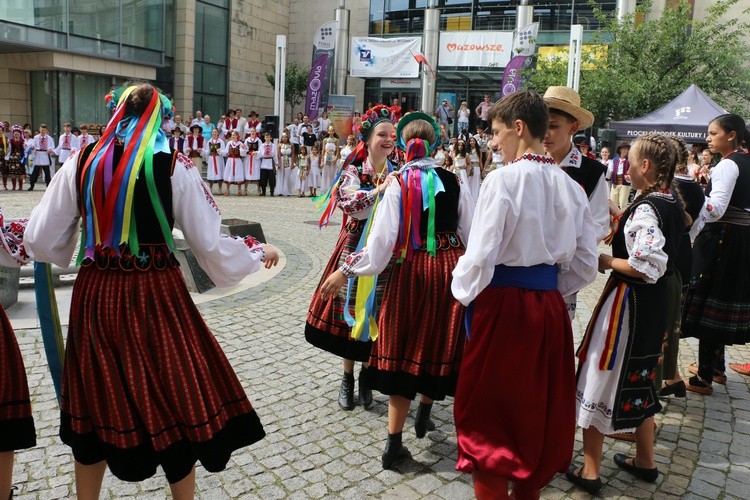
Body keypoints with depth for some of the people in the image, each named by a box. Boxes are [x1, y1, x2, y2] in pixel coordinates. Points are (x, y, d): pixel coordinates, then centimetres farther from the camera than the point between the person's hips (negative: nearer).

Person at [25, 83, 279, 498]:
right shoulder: (174, 166, -8)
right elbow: (212, 246, -8)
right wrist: (257, 253, 10)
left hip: (96, 295, 3)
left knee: (96, 405, 19)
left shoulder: (81, 163, -1)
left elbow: (42, 241, 2)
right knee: (173, 401, 14)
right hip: (155, 296, -3)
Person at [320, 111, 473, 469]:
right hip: (450, 269, 2)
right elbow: (472, 234, 1)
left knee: (402, 346, 7)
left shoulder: (397, 184, -7)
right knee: (438, 342, 19)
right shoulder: (453, 182, 0)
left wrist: (346, 271, -6)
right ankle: (424, 415, 36)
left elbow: (381, 238, -13)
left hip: (410, 269, -2)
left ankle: (394, 442, 11)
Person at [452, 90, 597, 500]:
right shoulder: (570, 186, 5)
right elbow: (586, 266, 7)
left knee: (489, 409, 9)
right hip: (549, 307, 7)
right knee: (537, 406, 21)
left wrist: (464, 293, -1)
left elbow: (481, 255, -18)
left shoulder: (503, 179, -14)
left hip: (502, 302, -7)